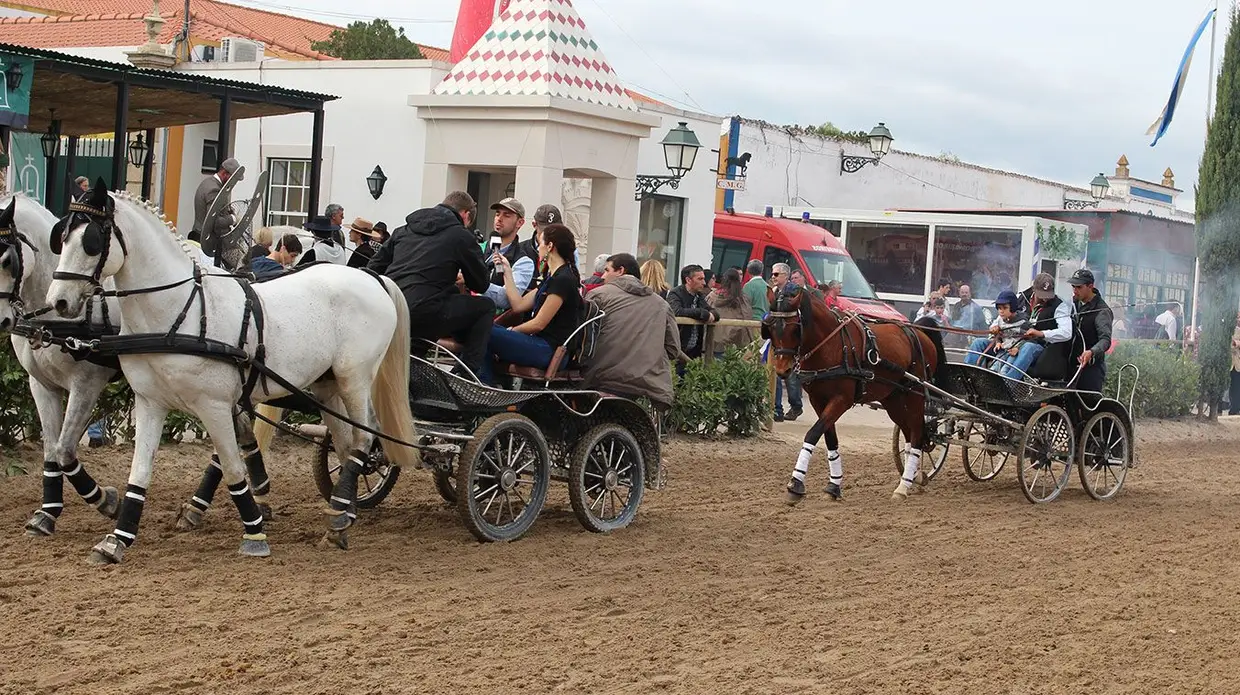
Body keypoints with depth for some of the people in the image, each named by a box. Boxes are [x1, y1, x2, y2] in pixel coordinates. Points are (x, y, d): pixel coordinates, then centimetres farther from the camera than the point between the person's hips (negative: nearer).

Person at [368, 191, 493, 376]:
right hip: (424, 315, -7)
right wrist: (463, 277, 40)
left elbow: (374, 268, 23)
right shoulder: (461, 236, 7)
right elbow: (481, 284, 15)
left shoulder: (403, 229, 23)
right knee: (485, 306, 12)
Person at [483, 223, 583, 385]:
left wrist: (512, 330, 0)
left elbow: (539, 323, -14)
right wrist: (507, 271, 19)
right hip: (541, 344, 10)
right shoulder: (552, 278, 18)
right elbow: (518, 305, 16)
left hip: (551, 349, -10)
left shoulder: (563, 279, -14)